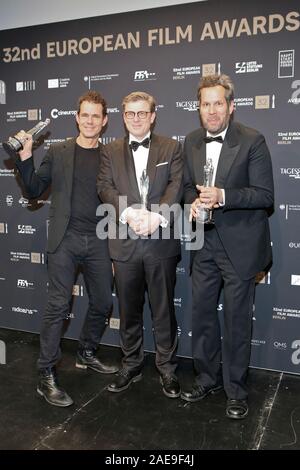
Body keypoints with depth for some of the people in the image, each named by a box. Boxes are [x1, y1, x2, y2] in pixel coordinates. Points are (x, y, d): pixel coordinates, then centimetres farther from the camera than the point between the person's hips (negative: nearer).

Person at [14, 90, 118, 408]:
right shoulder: (58, 152, 4)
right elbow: (34, 191, 6)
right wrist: (25, 156, -8)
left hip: (99, 240, 3)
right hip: (66, 239, -2)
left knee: (103, 303, 11)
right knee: (58, 306, -3)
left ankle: (86, 354, 35)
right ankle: (46, 375, 8)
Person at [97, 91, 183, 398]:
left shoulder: (171, 148, 7)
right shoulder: (111, 151, 11)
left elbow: (176, 185, -5)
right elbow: (105, 188, -1)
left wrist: (156, 216, -21)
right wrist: (129, 214, -19)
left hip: (161, 241, -1)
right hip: (125, 243, 2)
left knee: (164, 309, 7)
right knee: (128, 310, 12)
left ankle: (166, 367, 24)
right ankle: (131, 365, 29)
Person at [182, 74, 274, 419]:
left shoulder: (252, 141, -11)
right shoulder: (192, 142, 6)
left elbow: (265, 195, -13)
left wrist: (222, 196, -26)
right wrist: (194, 201, -9)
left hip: (239, 245, -5)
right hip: (205, 245, 5)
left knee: (237, 321, 7)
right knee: (201, 315, 14)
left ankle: (236, 390, 27)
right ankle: (208, 378, 35)